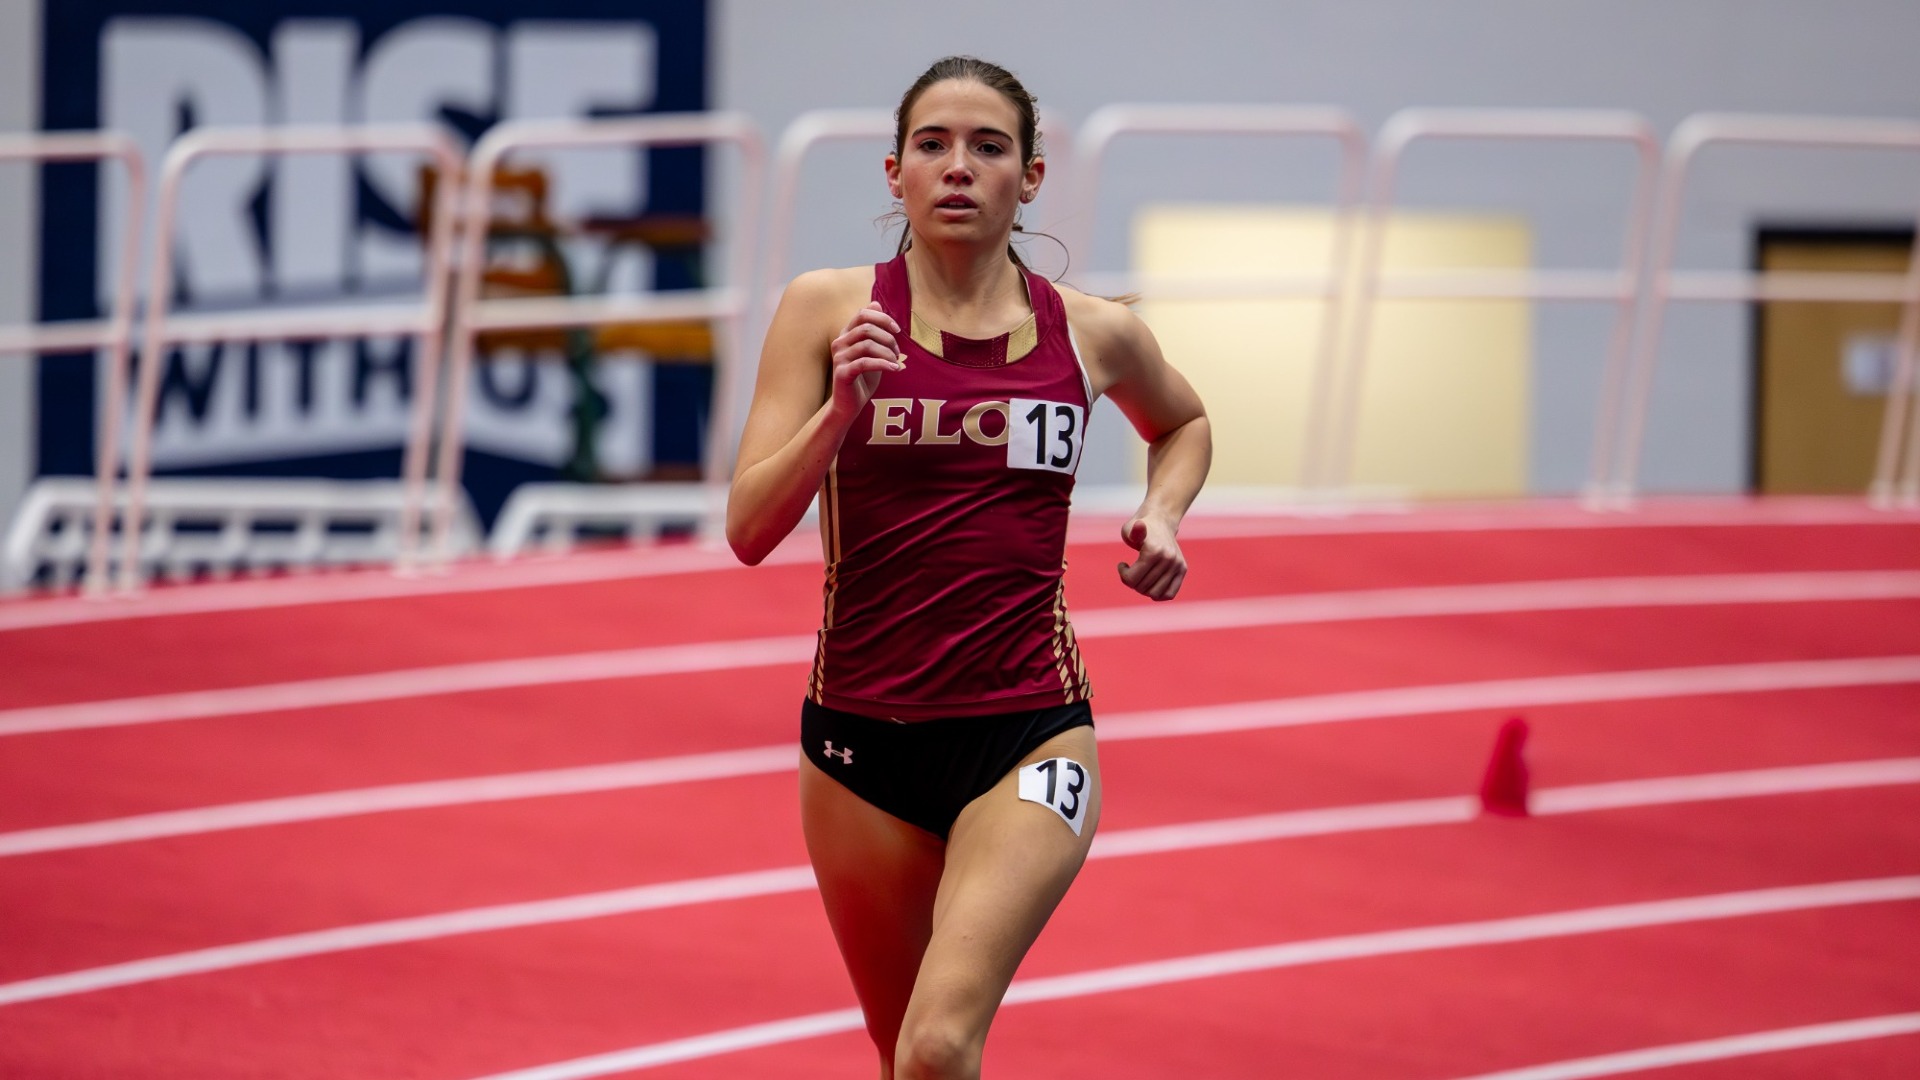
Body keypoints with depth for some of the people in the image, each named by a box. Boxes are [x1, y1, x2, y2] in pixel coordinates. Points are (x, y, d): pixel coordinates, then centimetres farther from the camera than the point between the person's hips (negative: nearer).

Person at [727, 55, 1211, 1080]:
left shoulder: (1092, 334, 3)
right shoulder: (829, 308, -2)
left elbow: (1183, 424, 26)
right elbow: (750, 528, -8)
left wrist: (1162, 512, 6)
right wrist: (843, 406, -22)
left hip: (1030, 736, -1)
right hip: (861, 737, 1)